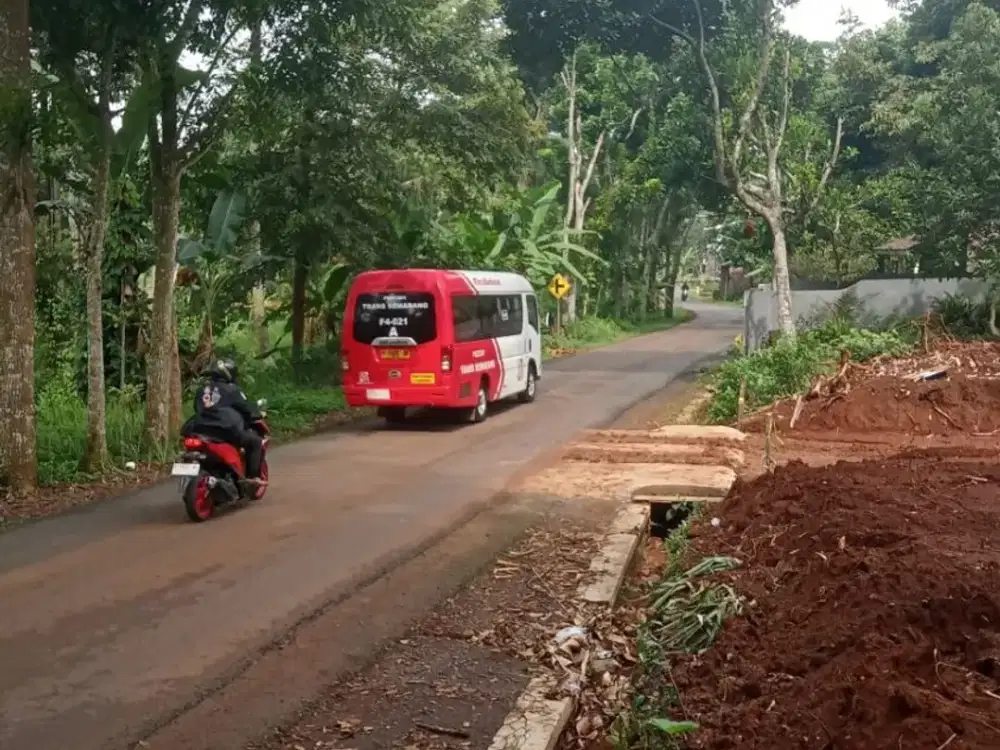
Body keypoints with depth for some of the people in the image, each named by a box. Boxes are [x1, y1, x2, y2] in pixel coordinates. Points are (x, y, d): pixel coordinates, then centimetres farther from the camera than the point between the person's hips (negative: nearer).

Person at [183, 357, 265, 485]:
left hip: (202, 430, 7)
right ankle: (253, 475, -2)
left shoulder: (202, 390, 21)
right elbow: (246, 407, 5)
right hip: (227, 430, -7)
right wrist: (257, 415, 25)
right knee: (255, 441, 7)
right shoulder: (231, 390, 2)